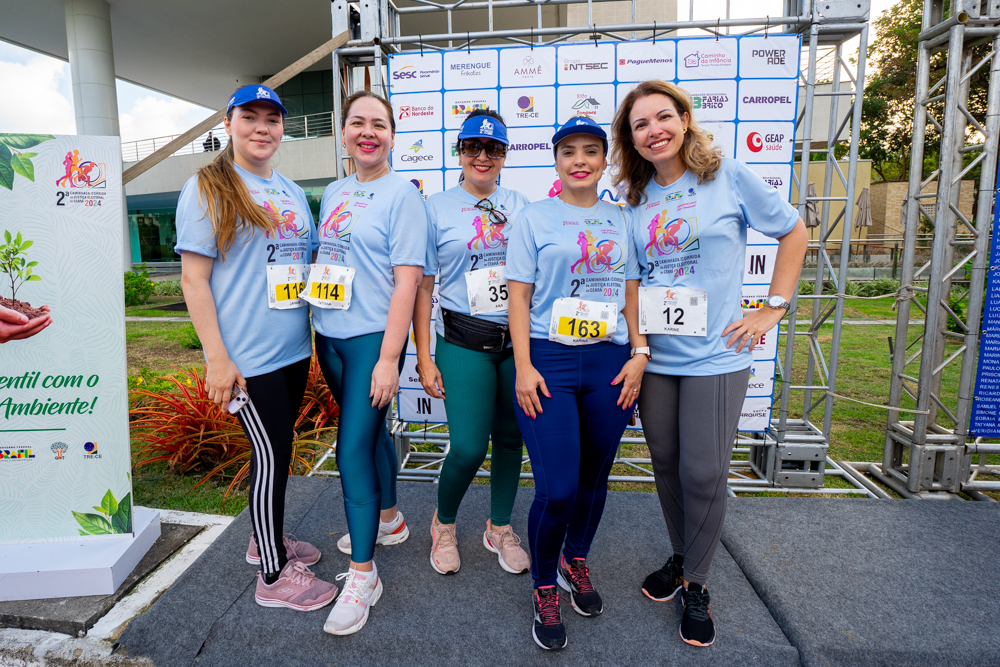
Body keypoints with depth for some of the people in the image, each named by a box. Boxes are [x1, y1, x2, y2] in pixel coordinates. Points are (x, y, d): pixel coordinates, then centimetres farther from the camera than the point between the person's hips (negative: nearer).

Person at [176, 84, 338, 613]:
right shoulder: (207, 188, -5)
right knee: (271, 454, -1)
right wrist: (216, 356, -16)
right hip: (248, 355, -6)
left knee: (276, 449, 16)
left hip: (294, 350, 7)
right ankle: (273, 576, 17)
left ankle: (267, 537, 37)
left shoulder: (292, 192, 15)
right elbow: (193, 278, -10)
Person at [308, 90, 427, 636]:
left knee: (353, 449, -7)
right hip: (329, 334, 7)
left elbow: (407, 279, -15)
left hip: (373, 337, -7)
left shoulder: (401, 193, -8)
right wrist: (317, 329, 14)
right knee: (368, 430, 19)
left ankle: (362, 573, 10)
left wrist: (389, 358, -19)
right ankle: (388, 517, 41)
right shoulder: (333, 193, 14)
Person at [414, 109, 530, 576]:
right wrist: (424, 358, -4)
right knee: (469, 447, -7)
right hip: (464, 341, -3)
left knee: (511, 438, 11)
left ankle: (500, 528, 34)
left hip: (519, 339, 4)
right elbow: (422, 287, 1)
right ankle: (443, 524, 24)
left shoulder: (520, 205, 10)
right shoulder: (436, 208, 2)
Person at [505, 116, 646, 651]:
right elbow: (519, 296, -2)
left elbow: (632, 294, 13)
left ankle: (576, 562, 39)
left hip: (610, 362, 4)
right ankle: (544, 590, 21)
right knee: (556, 488, -6)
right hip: (549, 360, -3)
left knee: (594, 476, 13)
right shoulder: (533, 219, 3)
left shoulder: (621, 221, 13)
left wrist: (639, 353, 2)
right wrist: (523, 366, -9)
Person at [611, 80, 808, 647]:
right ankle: (681, 558, 37)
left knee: (704, 473, 1)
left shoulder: (729, 176, -3)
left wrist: (774, 308, -1)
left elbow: (793, 232, 5)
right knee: (666, 464, 13)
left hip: (714, 354, -3)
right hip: (652, 354, 4)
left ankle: (696, 584, 24)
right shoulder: (633, 198, 7)